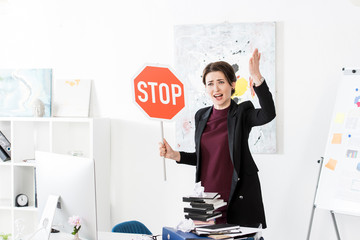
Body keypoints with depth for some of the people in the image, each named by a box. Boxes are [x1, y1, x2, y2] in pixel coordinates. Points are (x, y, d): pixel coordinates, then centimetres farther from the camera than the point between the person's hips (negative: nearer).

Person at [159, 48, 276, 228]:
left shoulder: (242, 113, -3)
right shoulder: (201, 116, 11)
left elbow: (268, 114, -26)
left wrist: (257, 78, -34)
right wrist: (175, 155, 5)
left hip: (238, 197, -4)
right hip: (207, 197, 4)